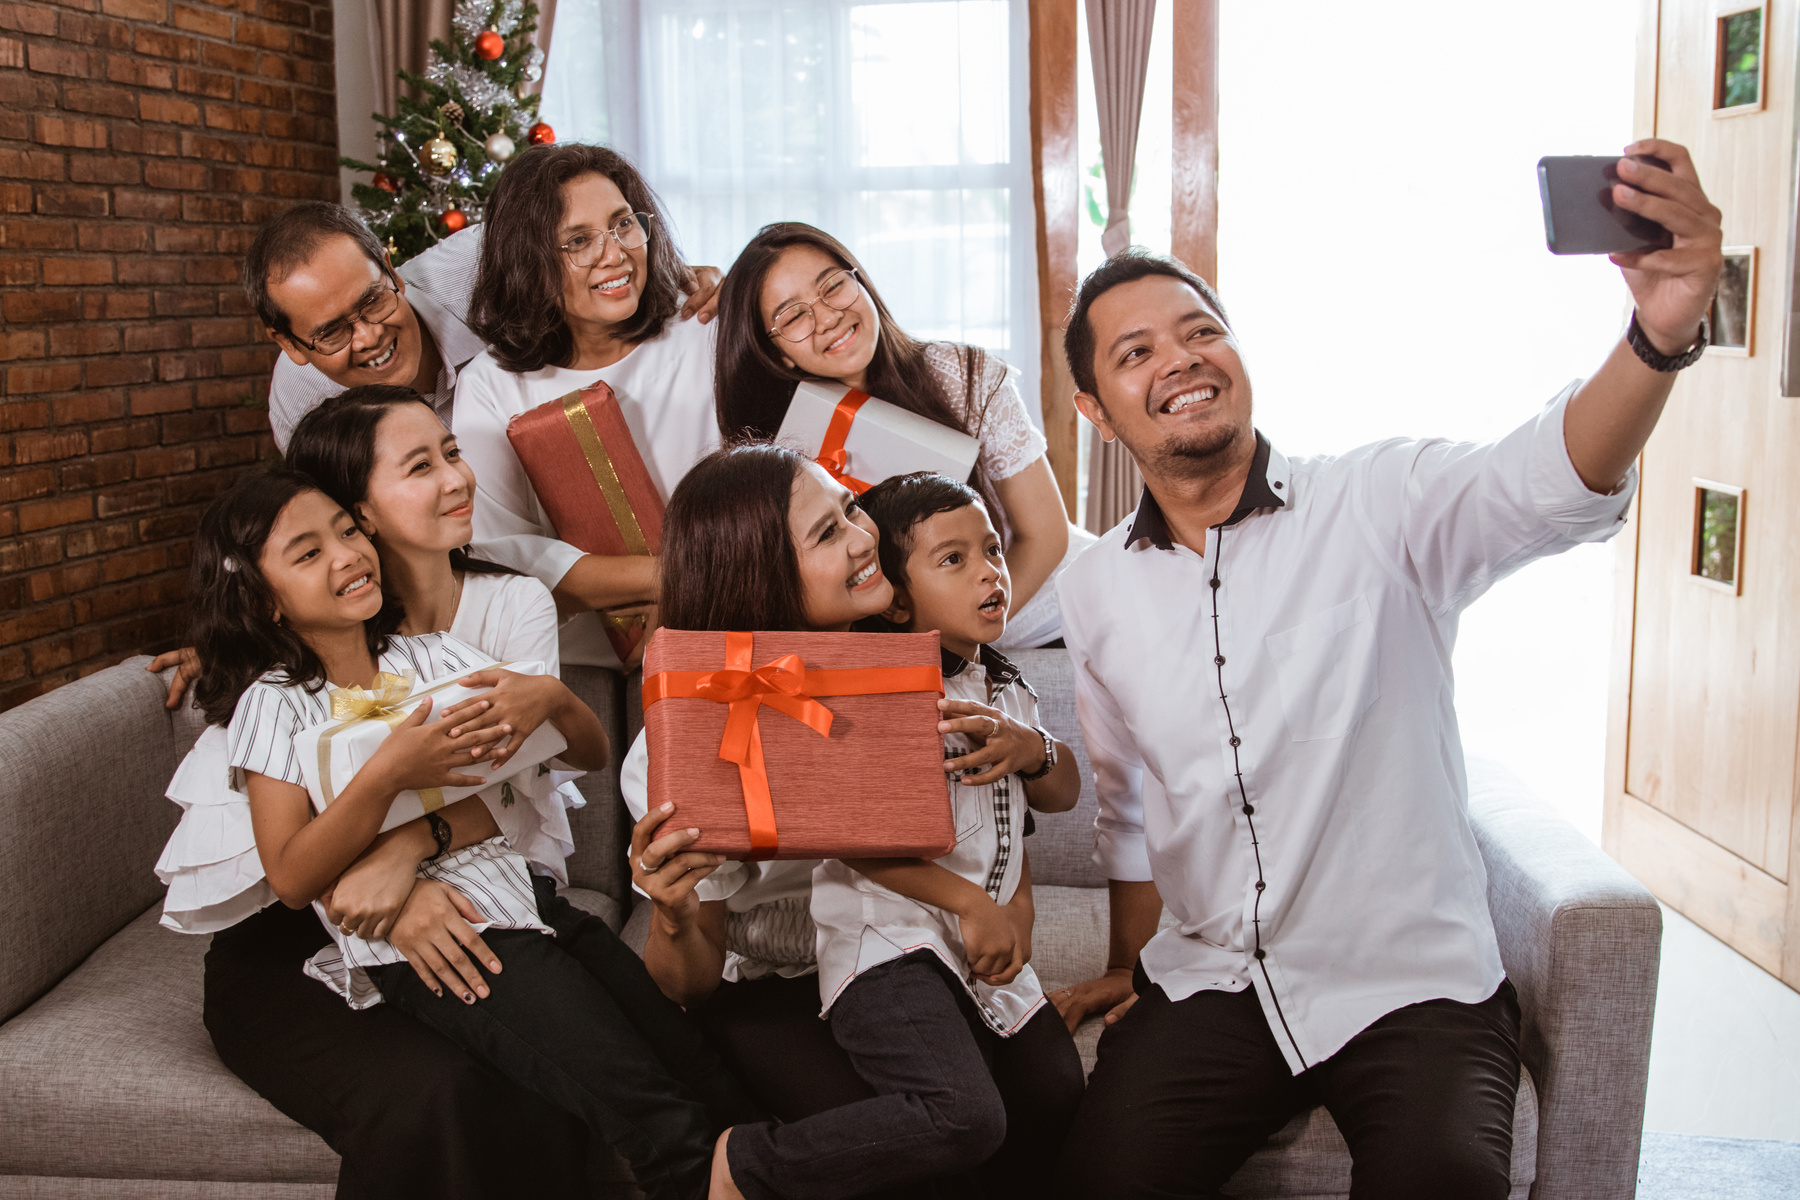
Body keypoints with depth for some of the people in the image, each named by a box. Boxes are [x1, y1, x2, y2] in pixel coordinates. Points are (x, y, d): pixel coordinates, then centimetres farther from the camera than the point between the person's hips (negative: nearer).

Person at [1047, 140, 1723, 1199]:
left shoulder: (1379, 506, -9)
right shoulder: (1097, 593, 5)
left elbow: (1544, 482, -31)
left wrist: (1662, 334, -49)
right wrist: (1130, 965, 21)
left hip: (1416, 987, -3)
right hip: (1209, 986, 3)